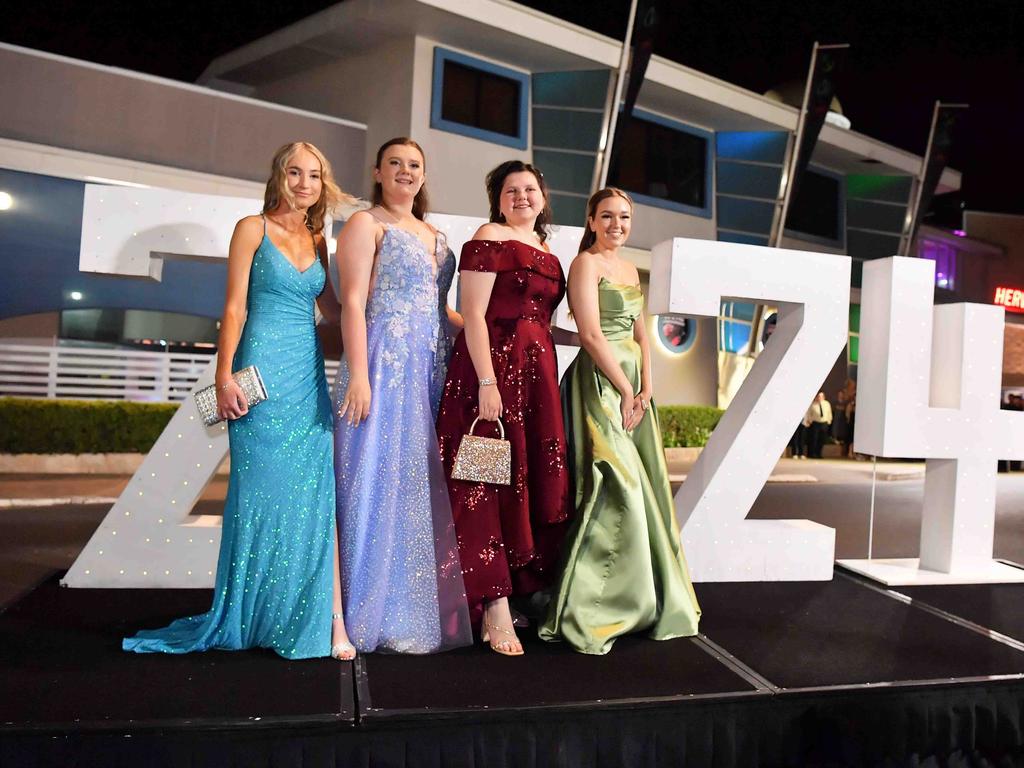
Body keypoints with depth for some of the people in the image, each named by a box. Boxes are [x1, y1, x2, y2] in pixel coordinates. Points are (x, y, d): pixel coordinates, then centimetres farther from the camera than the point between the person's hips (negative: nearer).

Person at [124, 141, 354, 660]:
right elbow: (235, 307, -4)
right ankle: (246, 617, 15)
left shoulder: (318, 241, 16)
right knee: (261, 490, 0)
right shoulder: (253, 229, 2)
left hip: (309, 373, 5)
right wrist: (225, 376, -11)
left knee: (316, 493, 1)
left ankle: (328, 617, 5)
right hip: (263, 372, -5)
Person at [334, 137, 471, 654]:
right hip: (384, 364, -7)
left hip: (430, 369, 7)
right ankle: (372, 615, 6)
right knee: (380, 481, -5)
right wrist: (358, 374, -18)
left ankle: (418, 610, 18)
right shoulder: (366, 224, 2)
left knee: (424, 485, 7)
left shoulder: (434, 236, 22)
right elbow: (353, 302, -9)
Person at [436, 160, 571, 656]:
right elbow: (473, 314, -13)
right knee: (491, 485, -6)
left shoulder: (545, 249, 20)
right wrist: (487, 382, -20)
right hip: (493, 368, -8)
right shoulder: (489, 238, -3)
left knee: (537, 482, 8)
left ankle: (522, 591, 20)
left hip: (538, 373, 8)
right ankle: (495, 610, -2)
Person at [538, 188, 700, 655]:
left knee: (643, 489, 10)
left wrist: (645, 388, 2)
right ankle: (580, 613, -4)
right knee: (615, 488, -13)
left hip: (634, 383, 8)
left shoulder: (630, 269, 19)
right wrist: (625, 390, -13)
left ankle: (648, 602, 23)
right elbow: (592, 335, -14)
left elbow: (641, 335, 16)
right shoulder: (586, 263, -6)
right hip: (600, 381, -8)